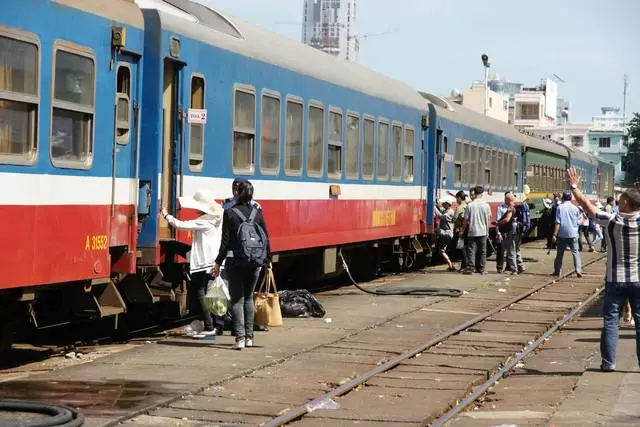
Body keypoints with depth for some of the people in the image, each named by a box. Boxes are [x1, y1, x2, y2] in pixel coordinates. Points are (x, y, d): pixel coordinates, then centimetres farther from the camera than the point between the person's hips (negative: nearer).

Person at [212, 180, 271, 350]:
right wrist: (268, 259, 16)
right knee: (248, 297, 16)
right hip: (254, 261, 3)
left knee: (237, 299, 0)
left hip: (235, 261, -3)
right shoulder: (257, 212, 2)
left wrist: (218, 262, -2)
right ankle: (249, 337, 17)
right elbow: (266, 237, 5)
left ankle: (240, 338, -9)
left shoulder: (229, 213, -7)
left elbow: (225, 240, -9)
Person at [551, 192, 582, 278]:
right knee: (575, 252, 2)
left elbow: (557, 223, -8)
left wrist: (554, 235, -7)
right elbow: (578, 222, 9)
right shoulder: (575, 208, 2)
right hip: (573, 234, 1)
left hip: (562, 234, -1)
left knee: (560, 253, 9)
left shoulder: (560, 208, -4)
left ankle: (557, 271, 14)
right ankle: (578, 270, -10)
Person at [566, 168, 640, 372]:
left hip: (615, 280, -1)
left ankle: (608, 361, 5)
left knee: (610, 320, 6)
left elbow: (585, 203, -3)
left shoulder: (611, 221, -14)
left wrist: (573, 185, 9)